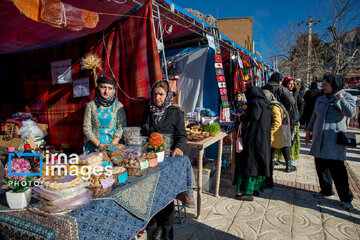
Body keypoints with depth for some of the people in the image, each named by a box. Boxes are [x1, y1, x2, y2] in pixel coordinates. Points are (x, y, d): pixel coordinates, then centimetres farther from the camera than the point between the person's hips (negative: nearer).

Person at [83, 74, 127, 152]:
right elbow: (86, 127, 4)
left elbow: (122, 128, 1)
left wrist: (111, 145, -12)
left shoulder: (118, 106, 7)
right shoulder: (91, 105, 9)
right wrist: (99, 144, -9)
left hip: (113, 146, 0)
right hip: (93, 146, 1)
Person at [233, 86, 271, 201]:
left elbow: (253, 116, -26)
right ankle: (256, 187, 25)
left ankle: (248, 192, 0)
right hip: (264, 139, 10)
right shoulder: (265, 103, 14)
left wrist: (242, 117, -8)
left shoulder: (255, 102, -11)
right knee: (259, 162, 14)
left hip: (254, 138, -9)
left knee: (249, 162, -4)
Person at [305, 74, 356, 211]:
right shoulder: (320, 99, 15)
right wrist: (308, 131, 18)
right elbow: (314, 116, 21)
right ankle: (326, 191, 25)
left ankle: (346, 198, 5)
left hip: (334, 139, -5)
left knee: (337, 169, -7)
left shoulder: (346, 97, 1)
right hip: (319, 138, 6)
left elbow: (351, 113, -17)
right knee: (321, 166, 10)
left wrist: (340, 98, -12)